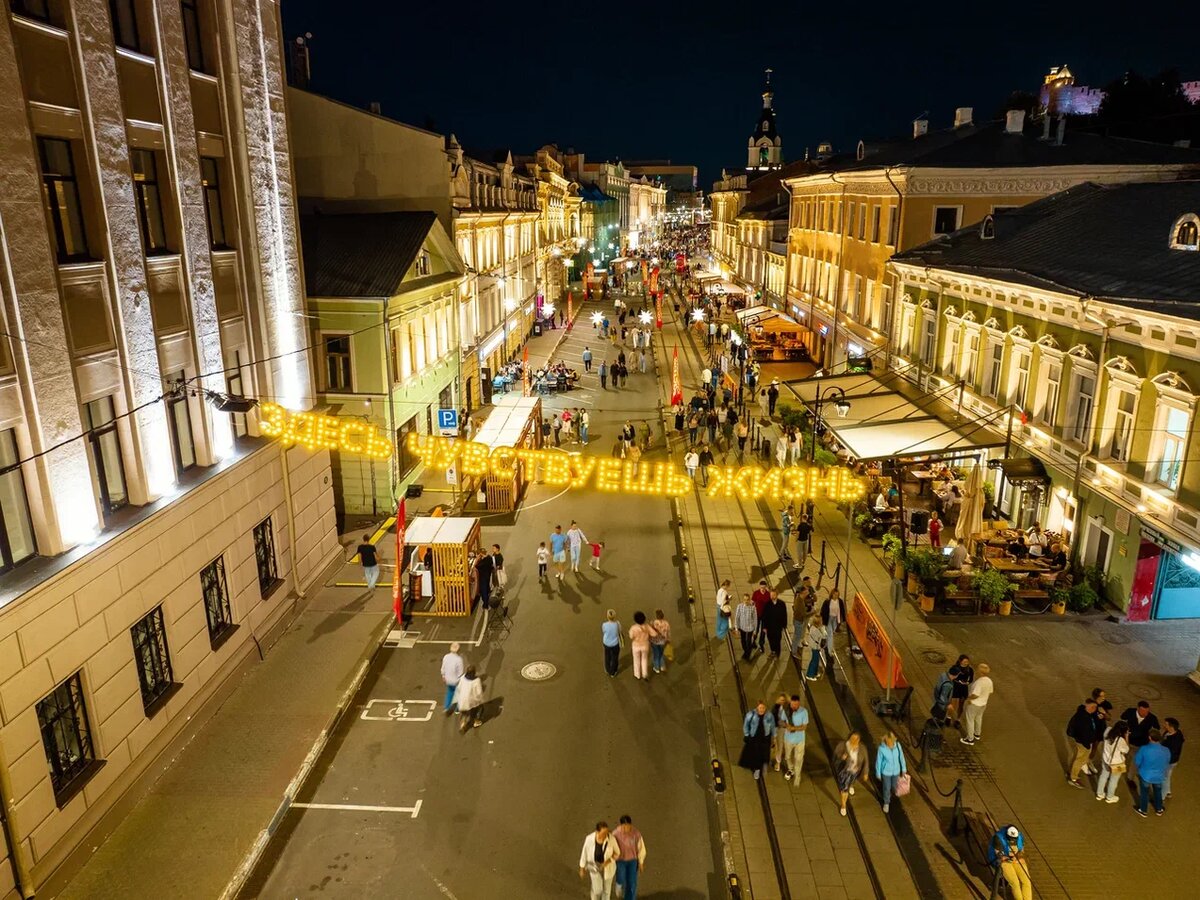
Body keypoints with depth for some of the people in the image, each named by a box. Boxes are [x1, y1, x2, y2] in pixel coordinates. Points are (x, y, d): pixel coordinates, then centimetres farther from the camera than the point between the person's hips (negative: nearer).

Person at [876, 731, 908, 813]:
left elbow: (901, 757, -7)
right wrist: (878, 774, -5)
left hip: (896, 771, 3)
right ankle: (886, 803, 45)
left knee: (894, 786, 26)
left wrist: (904, 769, 5)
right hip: (886, 772, -2)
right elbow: (878, 761, -16)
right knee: (886, 788, 17)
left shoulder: (897, 745, -24)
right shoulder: (881, 748, -31)